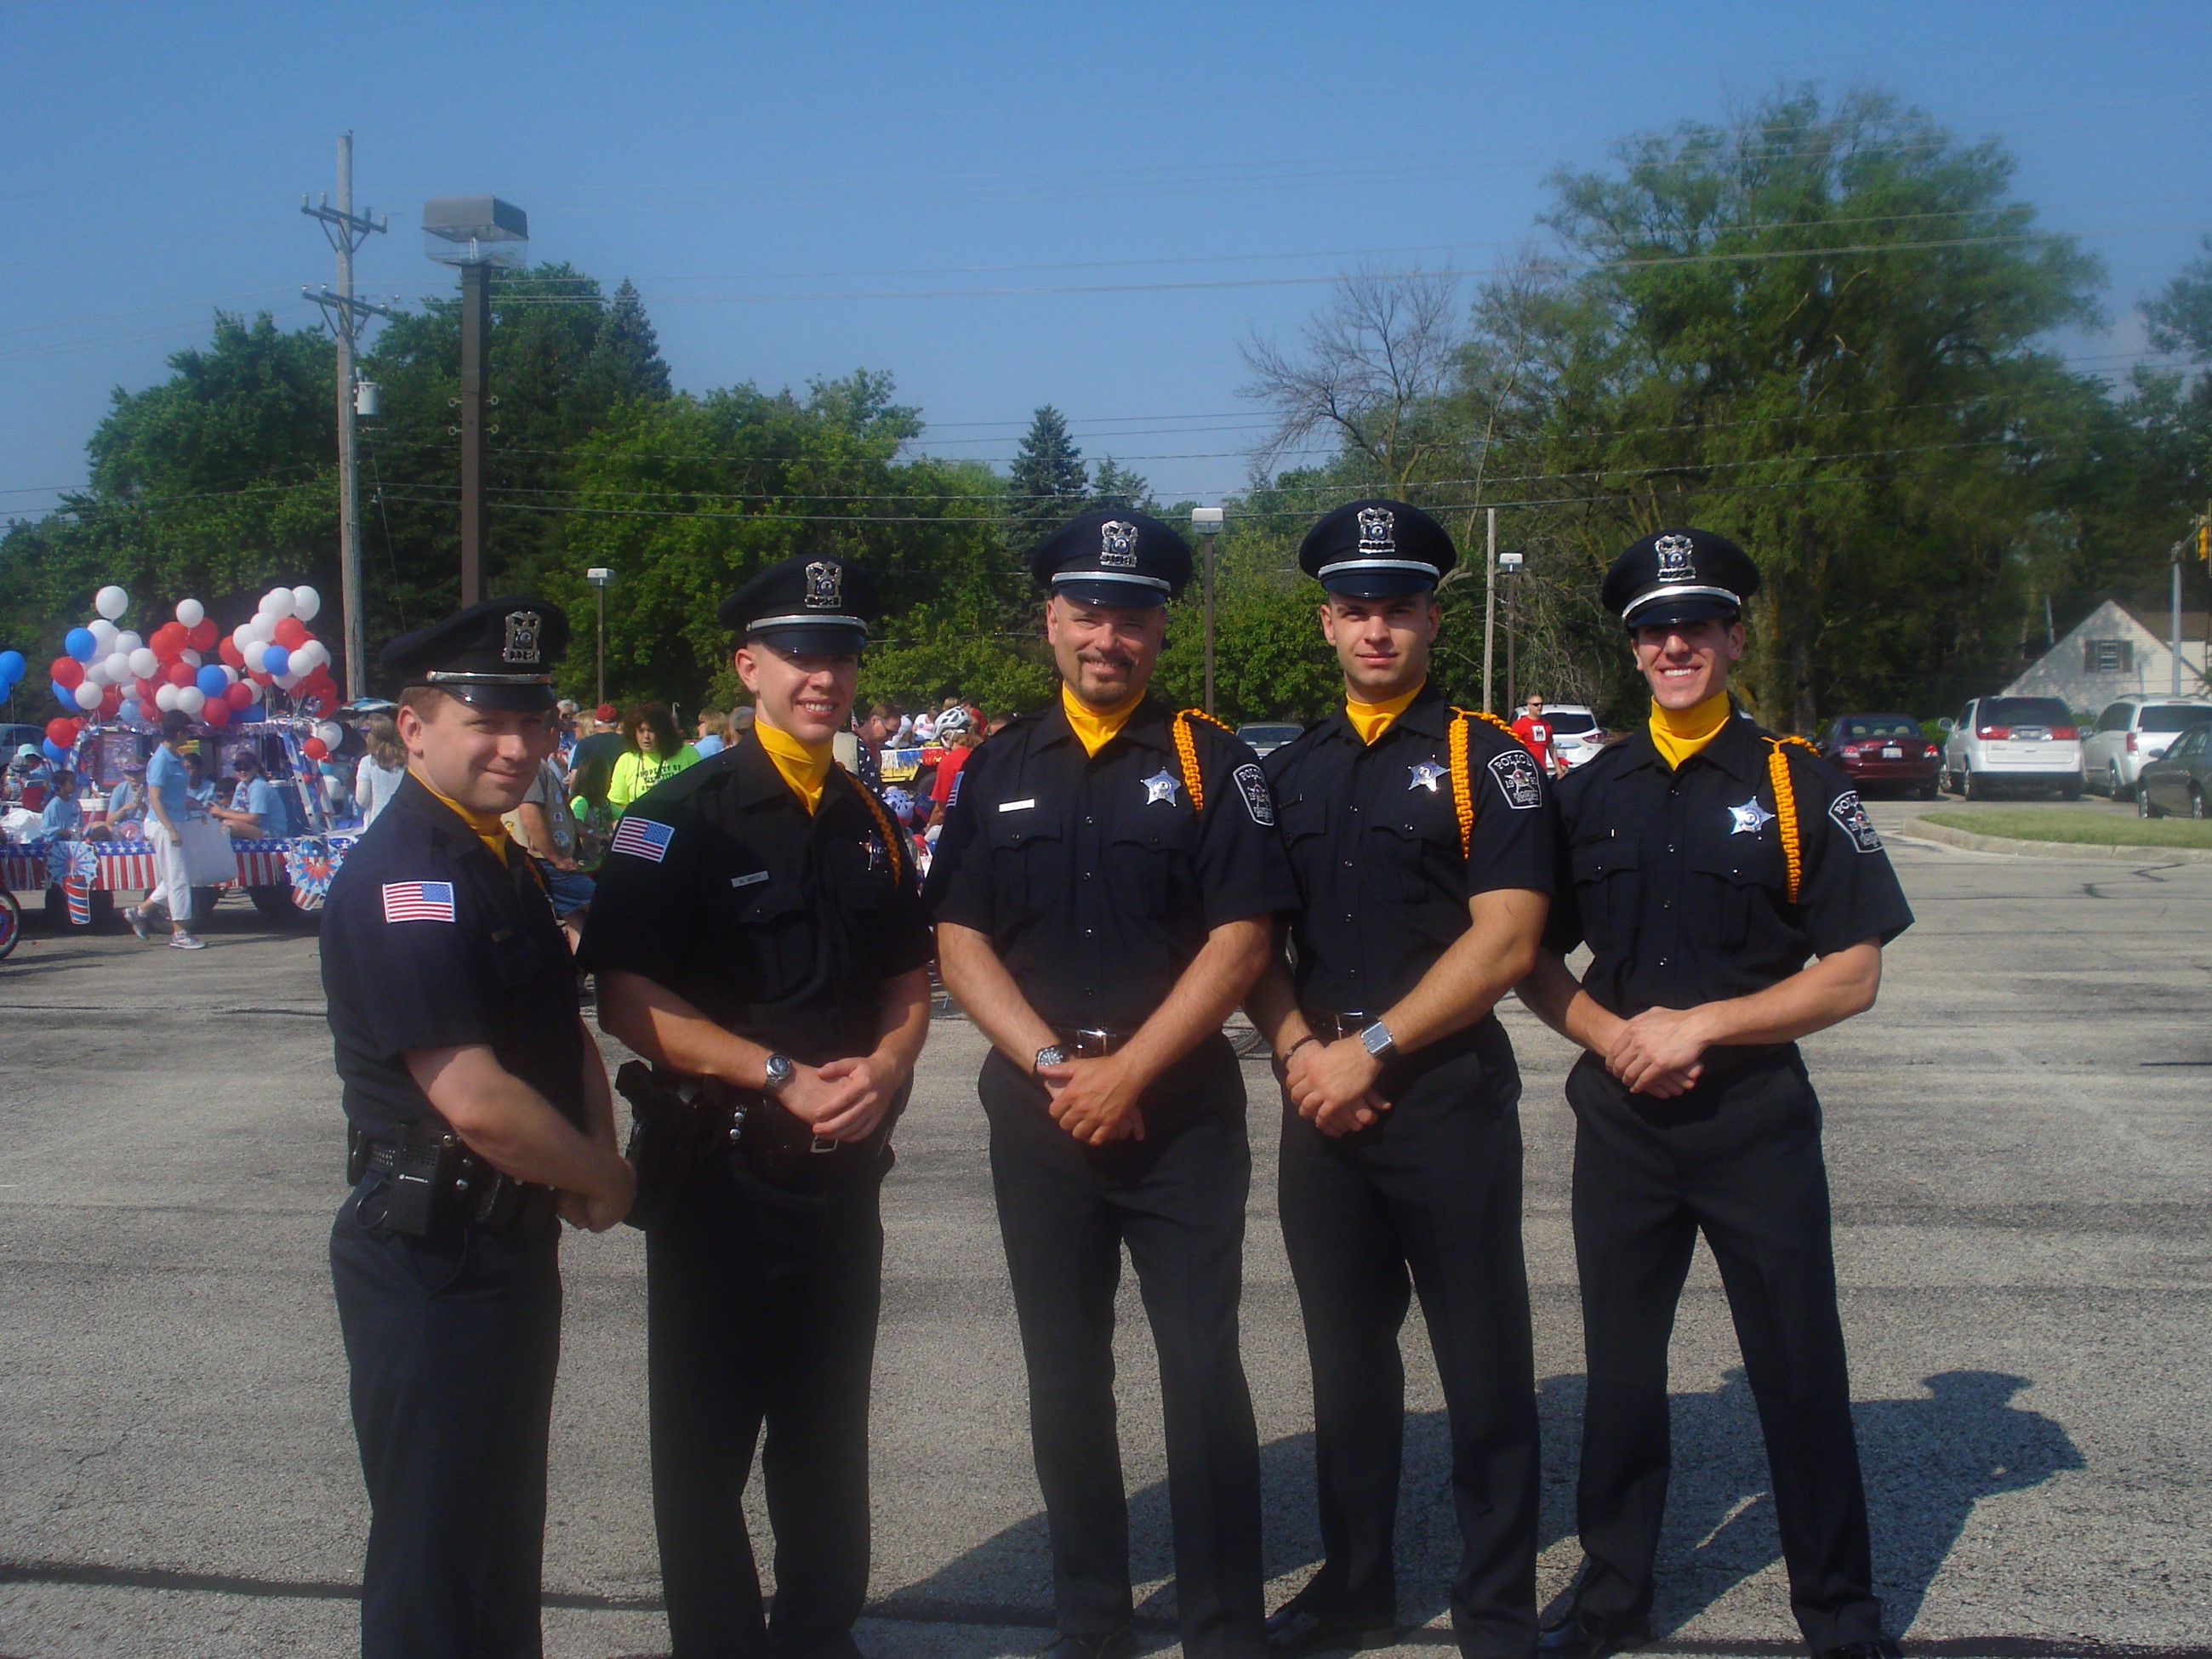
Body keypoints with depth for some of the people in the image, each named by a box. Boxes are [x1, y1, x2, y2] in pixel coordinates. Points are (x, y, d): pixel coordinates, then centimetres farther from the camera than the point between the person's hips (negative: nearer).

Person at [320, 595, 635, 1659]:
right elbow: (475, 1101, -27)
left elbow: (566, 1032, 18)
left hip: (513, 1244, 9)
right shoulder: (402, 881, -21)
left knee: (504, 1529, 22)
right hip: (432, 1260, -9)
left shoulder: (499, 862, 10)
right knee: (437, 1553, 3)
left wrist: (595, 1165, 0)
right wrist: (603, 1179, -10)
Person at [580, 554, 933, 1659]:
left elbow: (908, 983, 15)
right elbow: (627, 999, -16)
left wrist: (882, 1069, -7)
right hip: (722, 1168, -5)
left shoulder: (871, 824, 10)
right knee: (708, 1438, 6)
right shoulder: (682, 818, -10)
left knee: (827, 1430, 17)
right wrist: (782, 1077, -20)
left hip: (845, 1169, 5)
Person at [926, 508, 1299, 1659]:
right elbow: (958, 940, 3)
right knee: (1065, 1376, 10)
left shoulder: (1207, 760, -2)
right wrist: (1055, 1065, -9)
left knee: (1202, 1371, 0)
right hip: (1038, 1113, 3)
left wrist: (1126, 1071, -13)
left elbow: (1241, 938, -8)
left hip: (1183, 1113, -3)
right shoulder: (998, 769, 7)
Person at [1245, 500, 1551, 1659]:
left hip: (1448, 1095, -5)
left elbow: (1504, 941, -13)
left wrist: (1368, 1050, -15)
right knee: (1346, 1356, 15)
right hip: (1322, 1100, 5)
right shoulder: (1292, 772, 12)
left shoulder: (1485, 759, -4)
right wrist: (1301, 1050, -5)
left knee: (1483, 1366, 3)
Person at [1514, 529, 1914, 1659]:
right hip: (1621, 1116, 3)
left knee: (1800, 1371, 5)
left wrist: (1700, 1025, -15)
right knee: (1621, 1364, 13)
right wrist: (1612, 1033, -9)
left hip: (1757, 1119, -3)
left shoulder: (1797, 785, -3)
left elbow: (1853, 975, -7)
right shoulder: (1588, 794, 7)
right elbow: (1535, 962, 10)